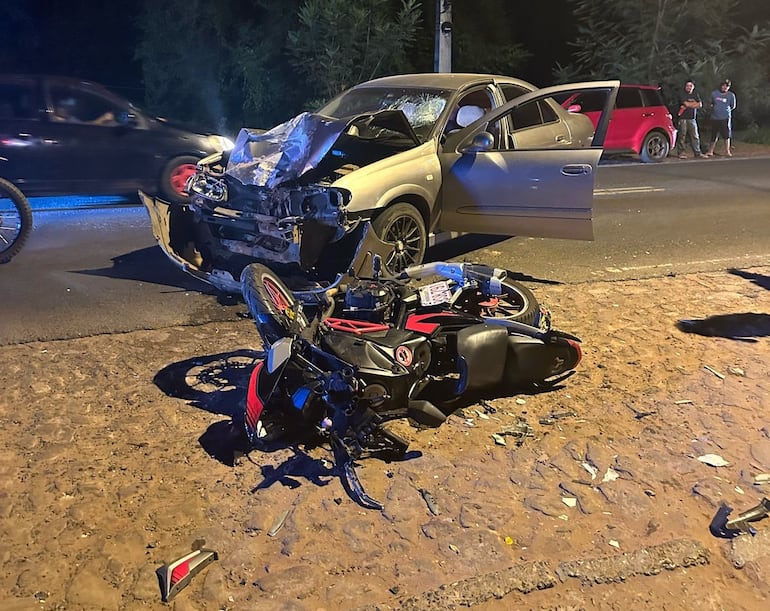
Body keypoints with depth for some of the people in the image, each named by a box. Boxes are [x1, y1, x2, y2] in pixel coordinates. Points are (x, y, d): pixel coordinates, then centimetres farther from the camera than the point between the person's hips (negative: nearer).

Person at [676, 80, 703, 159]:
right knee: (682, 135, -6)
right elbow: (686, 104, -13)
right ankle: (681, 152, 0)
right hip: (683, 118, -5)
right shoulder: (682, 94, 0)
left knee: (695, 136, 5)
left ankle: (697, 152, 9)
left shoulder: (695, 94, 16)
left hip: (692, 119, 5)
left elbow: (700, 104, 3)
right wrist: (695, 103, 3)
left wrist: (688, 105, -8)